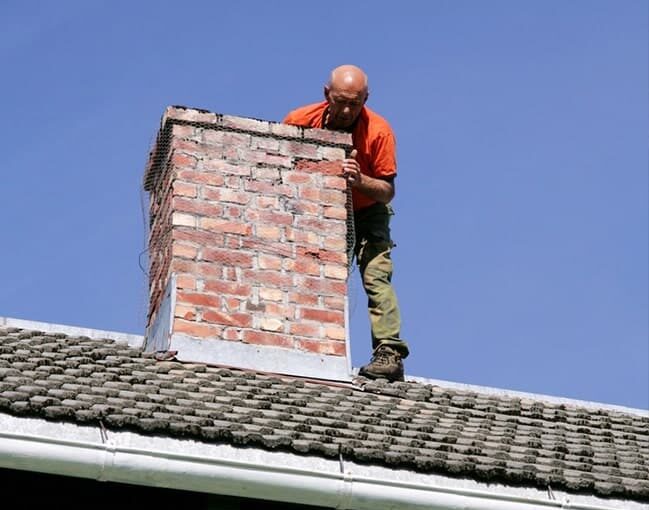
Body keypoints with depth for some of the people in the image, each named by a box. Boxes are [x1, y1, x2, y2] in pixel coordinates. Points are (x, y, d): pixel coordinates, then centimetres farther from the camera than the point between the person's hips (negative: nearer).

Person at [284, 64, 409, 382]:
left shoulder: (378, 131, -23)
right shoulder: (300, 121, -17)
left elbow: (388, 191, -19)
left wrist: (360, 181, -39)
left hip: (366, 213, -3)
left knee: (376, 274, -20)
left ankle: (389, 353, -28)